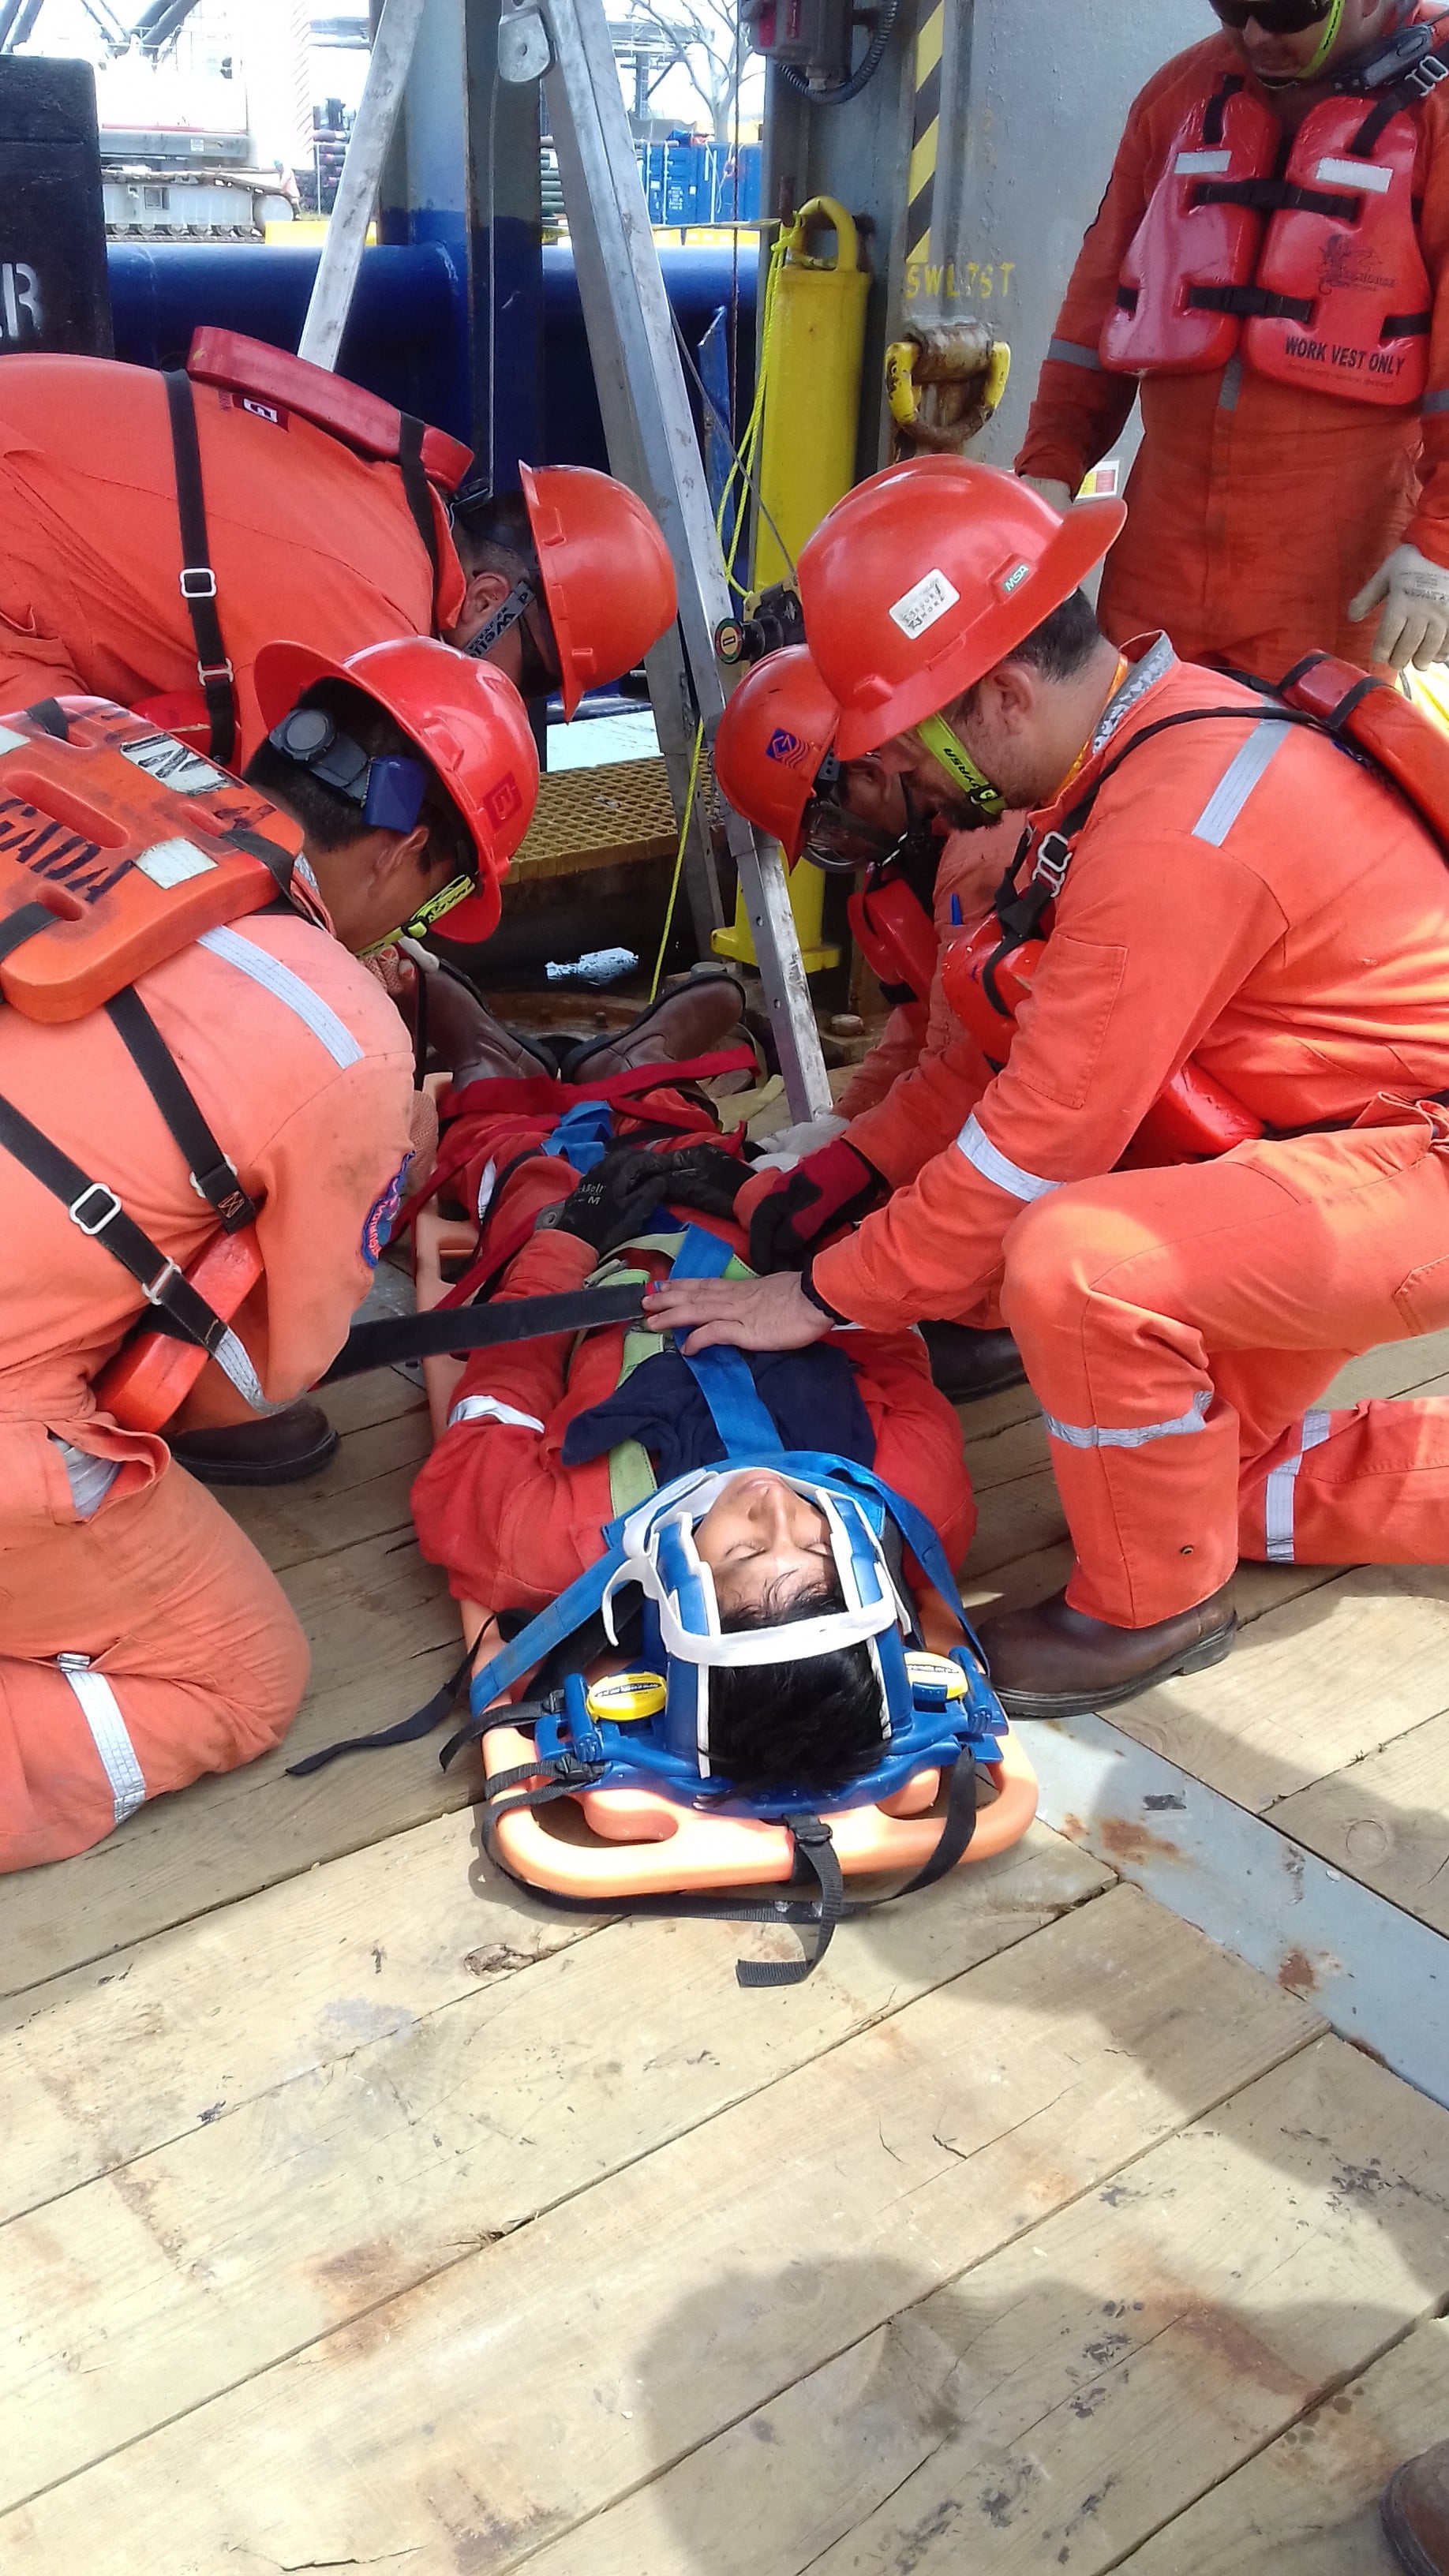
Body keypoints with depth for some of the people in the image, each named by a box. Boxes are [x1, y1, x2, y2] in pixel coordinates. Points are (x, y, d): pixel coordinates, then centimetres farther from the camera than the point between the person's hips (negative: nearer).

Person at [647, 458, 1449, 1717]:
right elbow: (1024, 1034, 9)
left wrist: (825, 1294, -12)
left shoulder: (1175, 843, -29)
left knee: (1076, 1264, -31)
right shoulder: (1142, 735, 1)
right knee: (1205, 1475, 15)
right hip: (1336, 1135, 10)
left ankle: (1157, 1608, -8)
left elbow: (1040, 1141, -24)